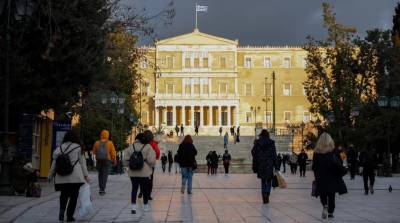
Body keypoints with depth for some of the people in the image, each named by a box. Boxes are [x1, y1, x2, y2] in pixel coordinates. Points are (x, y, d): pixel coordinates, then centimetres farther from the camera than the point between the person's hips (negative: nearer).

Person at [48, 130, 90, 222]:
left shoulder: (59, 149, 4)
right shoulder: (78, 148, -3)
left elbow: (54, 163, 6)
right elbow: (82, 162, -2)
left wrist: (50, 176, 14)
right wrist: (86, 175, 1)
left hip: (62, 177, 3)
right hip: (75, 177, -3)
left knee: (64, 195, 18)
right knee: (74, 196, 8)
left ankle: (62, 209, -4)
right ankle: (69, 216, 8)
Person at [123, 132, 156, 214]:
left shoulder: (131, 147, 2)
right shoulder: (147, 147, -8)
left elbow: (126, 161, 0)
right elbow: (151, 160, -15)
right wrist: (151, 164, 6)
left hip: (133, 172, 2)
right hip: (145, 172, -2)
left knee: (134, 189, 7)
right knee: (145, 189, 12)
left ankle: (133, 206, -2)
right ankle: (145, 206, 23)